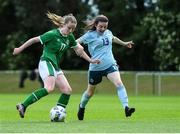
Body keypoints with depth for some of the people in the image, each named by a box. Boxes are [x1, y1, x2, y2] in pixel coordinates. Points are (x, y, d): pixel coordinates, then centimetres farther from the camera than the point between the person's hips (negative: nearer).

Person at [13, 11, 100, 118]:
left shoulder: (70, 37, 10)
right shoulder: (53, 34, -12)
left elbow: (79, 50, 24)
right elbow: (35, 40, -5)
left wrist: (91, 60, 19)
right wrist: (20, 49, 1)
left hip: (55, 67, 9)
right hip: (46, 63, -9)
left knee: (67, 90, -2)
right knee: (49, 88, -30)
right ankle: (23, 106, -30)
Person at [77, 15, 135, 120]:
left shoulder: (108, 32, 8)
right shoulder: (90, 35, -7)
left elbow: (113, 38, 32)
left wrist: (124, 43, 44)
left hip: (110, 64, 3)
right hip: (95, 67, -3)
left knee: (119, 83, -23)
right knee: (90, 92, 14)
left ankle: (126, 108, -29)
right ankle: (82, 107, 43)